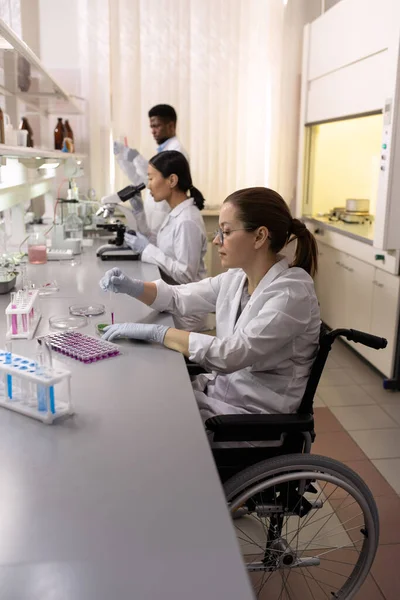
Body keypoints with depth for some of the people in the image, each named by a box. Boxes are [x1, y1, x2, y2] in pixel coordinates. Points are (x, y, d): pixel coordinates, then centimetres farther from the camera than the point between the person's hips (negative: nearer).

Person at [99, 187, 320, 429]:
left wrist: (154, 332, -26)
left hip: (252, 416, -6)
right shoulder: (237, 278, 0)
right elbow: (179, 297, 10)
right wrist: (133, 287, -8)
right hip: (219, 389, 6)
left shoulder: (291, 293, -23)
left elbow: (230, 355, -30)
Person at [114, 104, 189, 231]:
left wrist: (137, 158, -25)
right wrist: (122, 155, 13)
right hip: (157, 221, 9)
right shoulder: (163, 151, 19)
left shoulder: (176, 150, -11)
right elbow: (140, 180, 22)